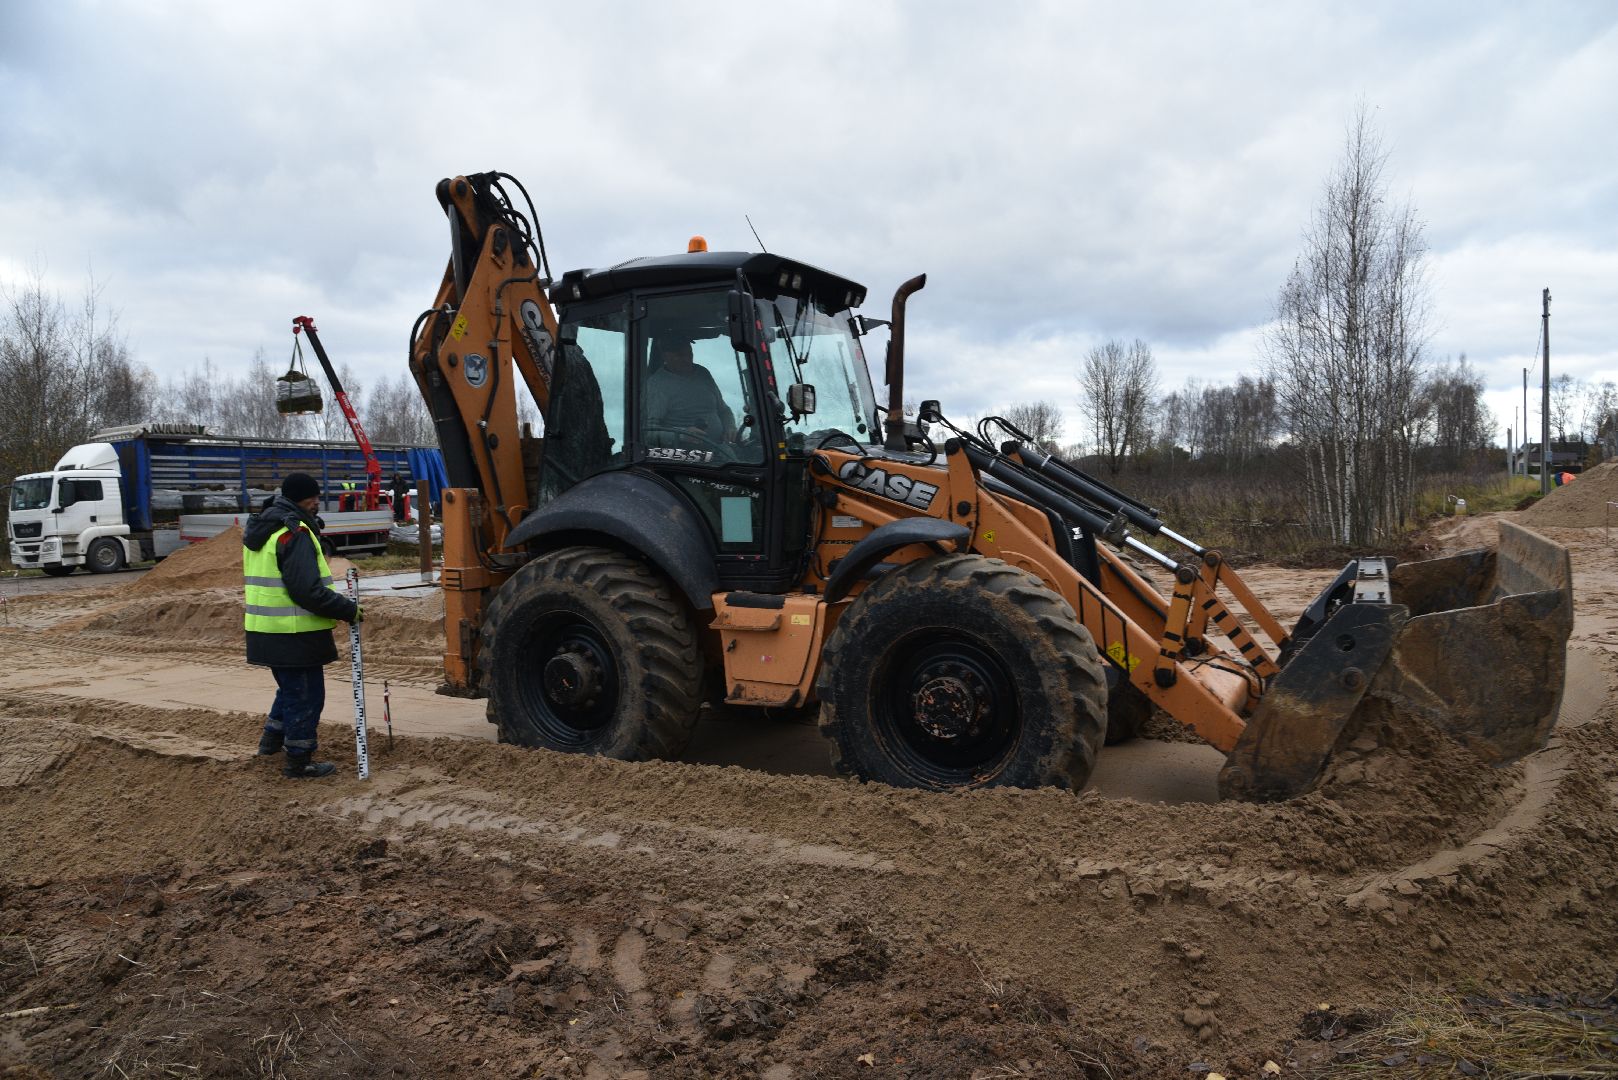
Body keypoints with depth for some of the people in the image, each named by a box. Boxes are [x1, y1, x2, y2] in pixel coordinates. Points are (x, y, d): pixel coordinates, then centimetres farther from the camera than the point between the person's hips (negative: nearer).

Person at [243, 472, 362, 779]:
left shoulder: (259, 530, 14)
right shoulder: (295, 533, -19)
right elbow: (308, 590, -25)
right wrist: (349, 610, -17)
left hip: (265, 632, 10)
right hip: (295, 635, -10)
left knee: (291, 688, 27)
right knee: (306, 695, 3)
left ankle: (272, 739, 39)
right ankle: (298, 762, 11)